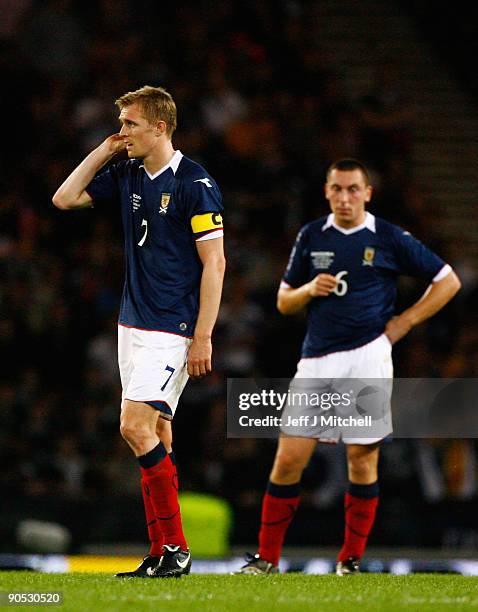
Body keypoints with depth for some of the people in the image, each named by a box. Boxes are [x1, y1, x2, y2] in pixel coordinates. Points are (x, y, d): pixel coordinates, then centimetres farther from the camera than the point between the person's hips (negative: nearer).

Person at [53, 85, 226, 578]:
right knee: (155, 435, 7)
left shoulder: (194, 184, -12)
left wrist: (203, 338, -17)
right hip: (133, 323, 8)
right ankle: (162, 554, 9)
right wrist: (104, 151, 7)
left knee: (136, 426, -16)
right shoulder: (127, 176, 10)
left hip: (172, 328, -8)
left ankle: (175, 546, -10)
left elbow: (214, 263, -14)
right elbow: (65, 199, 16)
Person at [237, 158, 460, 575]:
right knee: (289, 458, -4)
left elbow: (448, 281, 8)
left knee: (363, 459, -2)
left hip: (368, 356, -2)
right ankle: (267, 557, 2)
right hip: (317, 359, 2)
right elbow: (284, 301, 17)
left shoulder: (390, 239, 2)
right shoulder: (311, 237, 11)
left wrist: (403, 323, 1)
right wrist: (309, 290, -5)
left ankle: (352, 558, 10)